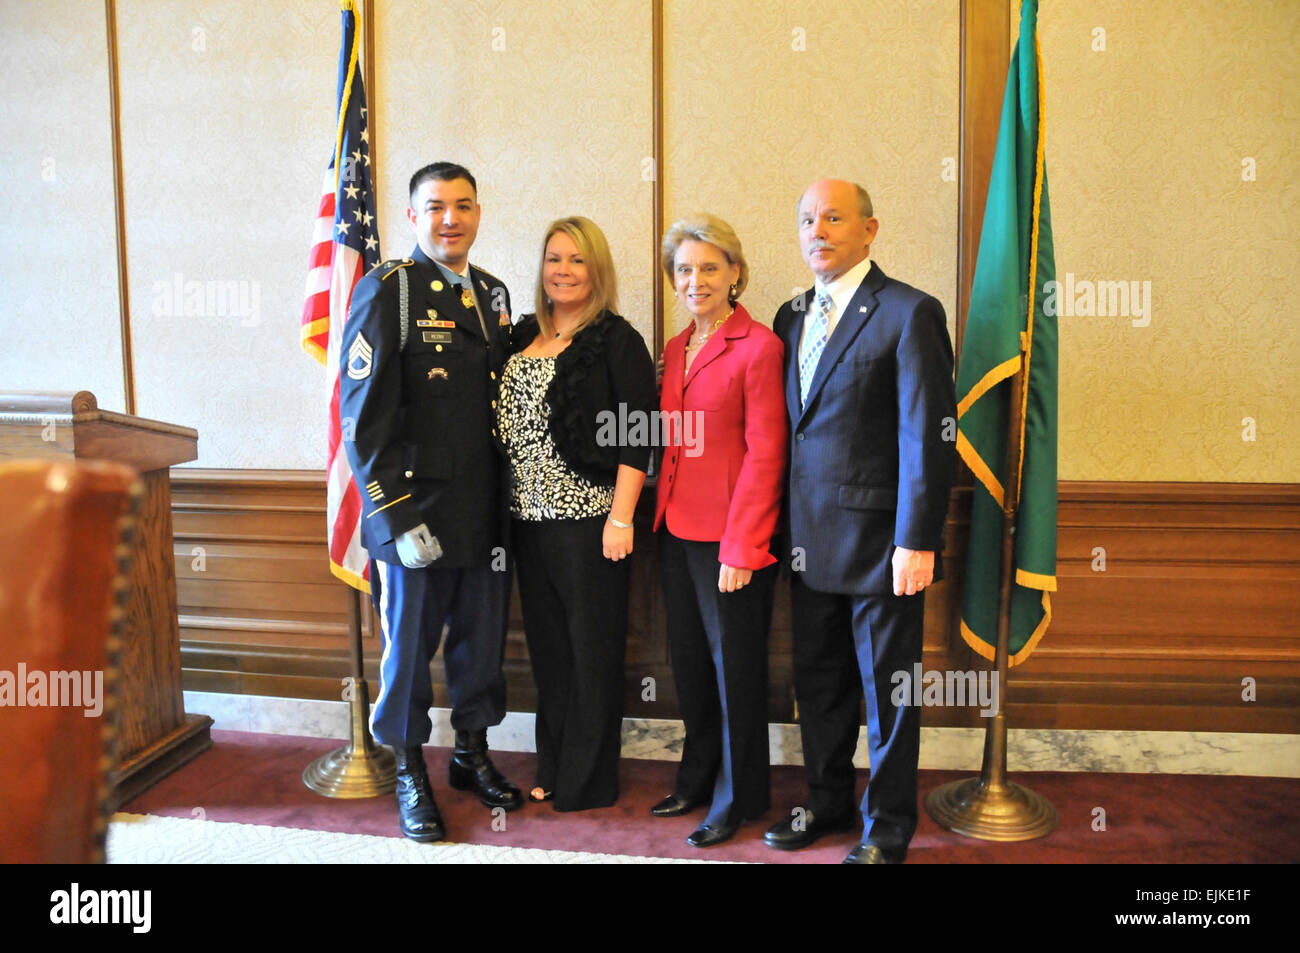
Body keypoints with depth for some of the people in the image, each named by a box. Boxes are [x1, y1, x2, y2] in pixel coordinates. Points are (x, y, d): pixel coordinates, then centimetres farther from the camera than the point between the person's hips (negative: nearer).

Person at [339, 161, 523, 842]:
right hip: (415, 516, -5)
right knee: (408, 648, 8)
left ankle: (473, 755, 37)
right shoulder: (385, 292, -7)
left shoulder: (493, 296, 12)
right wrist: (397, 516, -16)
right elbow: (364, 417, -12)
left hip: (486, 516, 6)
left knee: (481, 644, 16)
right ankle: (411, 774, 28)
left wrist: (507, 504, 11)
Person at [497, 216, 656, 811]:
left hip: (588, 517, -6)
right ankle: (553, 770, 30)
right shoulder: (524, 336, 13)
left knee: (591, 649, 4)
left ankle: (589, 782, 19)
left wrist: (620, 518, -17)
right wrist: (512, 504, 10)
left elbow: (635, 437, -11)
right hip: (530, 517, 6)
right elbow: (509, 423, 16)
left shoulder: (617, 341, -6)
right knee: (547, 646, 15)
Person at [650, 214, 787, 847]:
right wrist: (660, 519, 7)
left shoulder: (757, 347, -11)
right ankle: (698, 780, 36)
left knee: (734, 667, 7)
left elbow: (764, 455, -15)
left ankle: (738, 798, 26)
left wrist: (741, 549, -17)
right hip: (676, 531, 7)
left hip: (729, 539, -7)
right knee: (689, 663, 17)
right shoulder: (675, 349, 12)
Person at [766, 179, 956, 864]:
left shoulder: (910, 313, -9)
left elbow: (927, 435, -13)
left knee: (887, 689, 9)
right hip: (810, 542, 6)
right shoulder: (792, 315, 12)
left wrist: (917, 542, -17)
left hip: (880, 541, -6)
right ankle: (827, 802, 37)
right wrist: (783, 526, 10)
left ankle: (888, 826, 27)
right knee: (818, 682, 18)